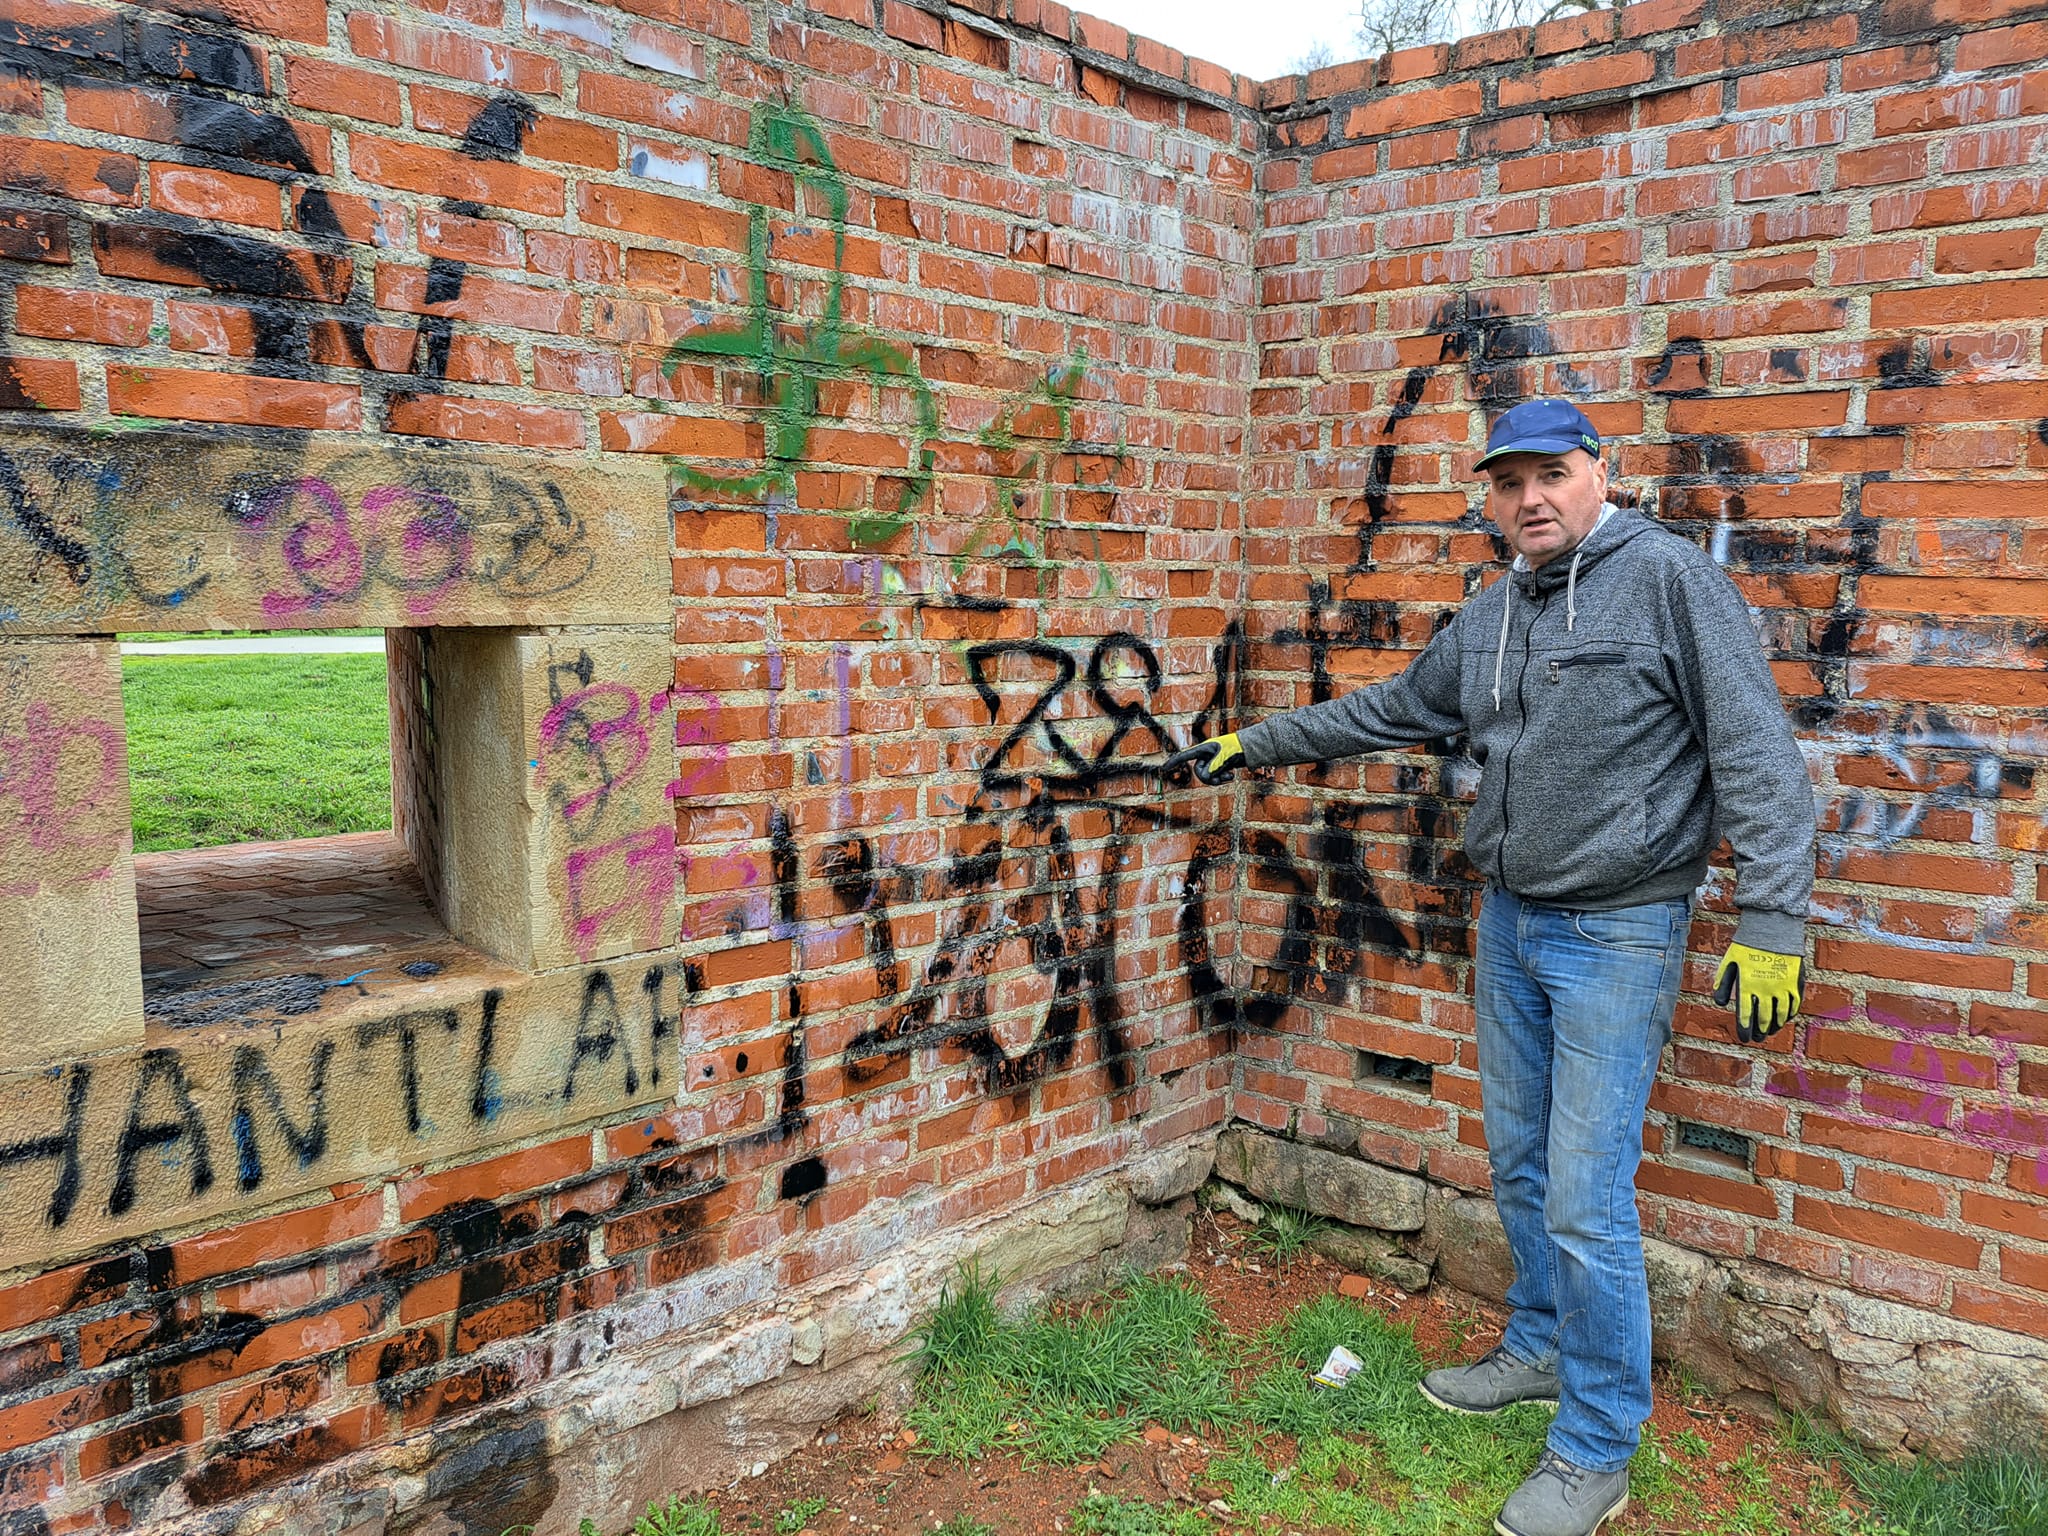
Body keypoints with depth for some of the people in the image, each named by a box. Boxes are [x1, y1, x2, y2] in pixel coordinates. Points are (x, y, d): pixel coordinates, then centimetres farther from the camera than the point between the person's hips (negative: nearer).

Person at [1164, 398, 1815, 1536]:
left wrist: (1769, 926, -19)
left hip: (1618, 934, -7)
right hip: (1510, 923, 7)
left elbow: (1758, 757, -14)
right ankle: (1542, 1351, 39)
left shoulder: (1670, 577, -11)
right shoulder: (1486, 620, 10)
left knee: (1586, 1199, -4)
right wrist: (1252, 745, 26)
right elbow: (1389, 710, 23)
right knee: (1520, 1164, 18)